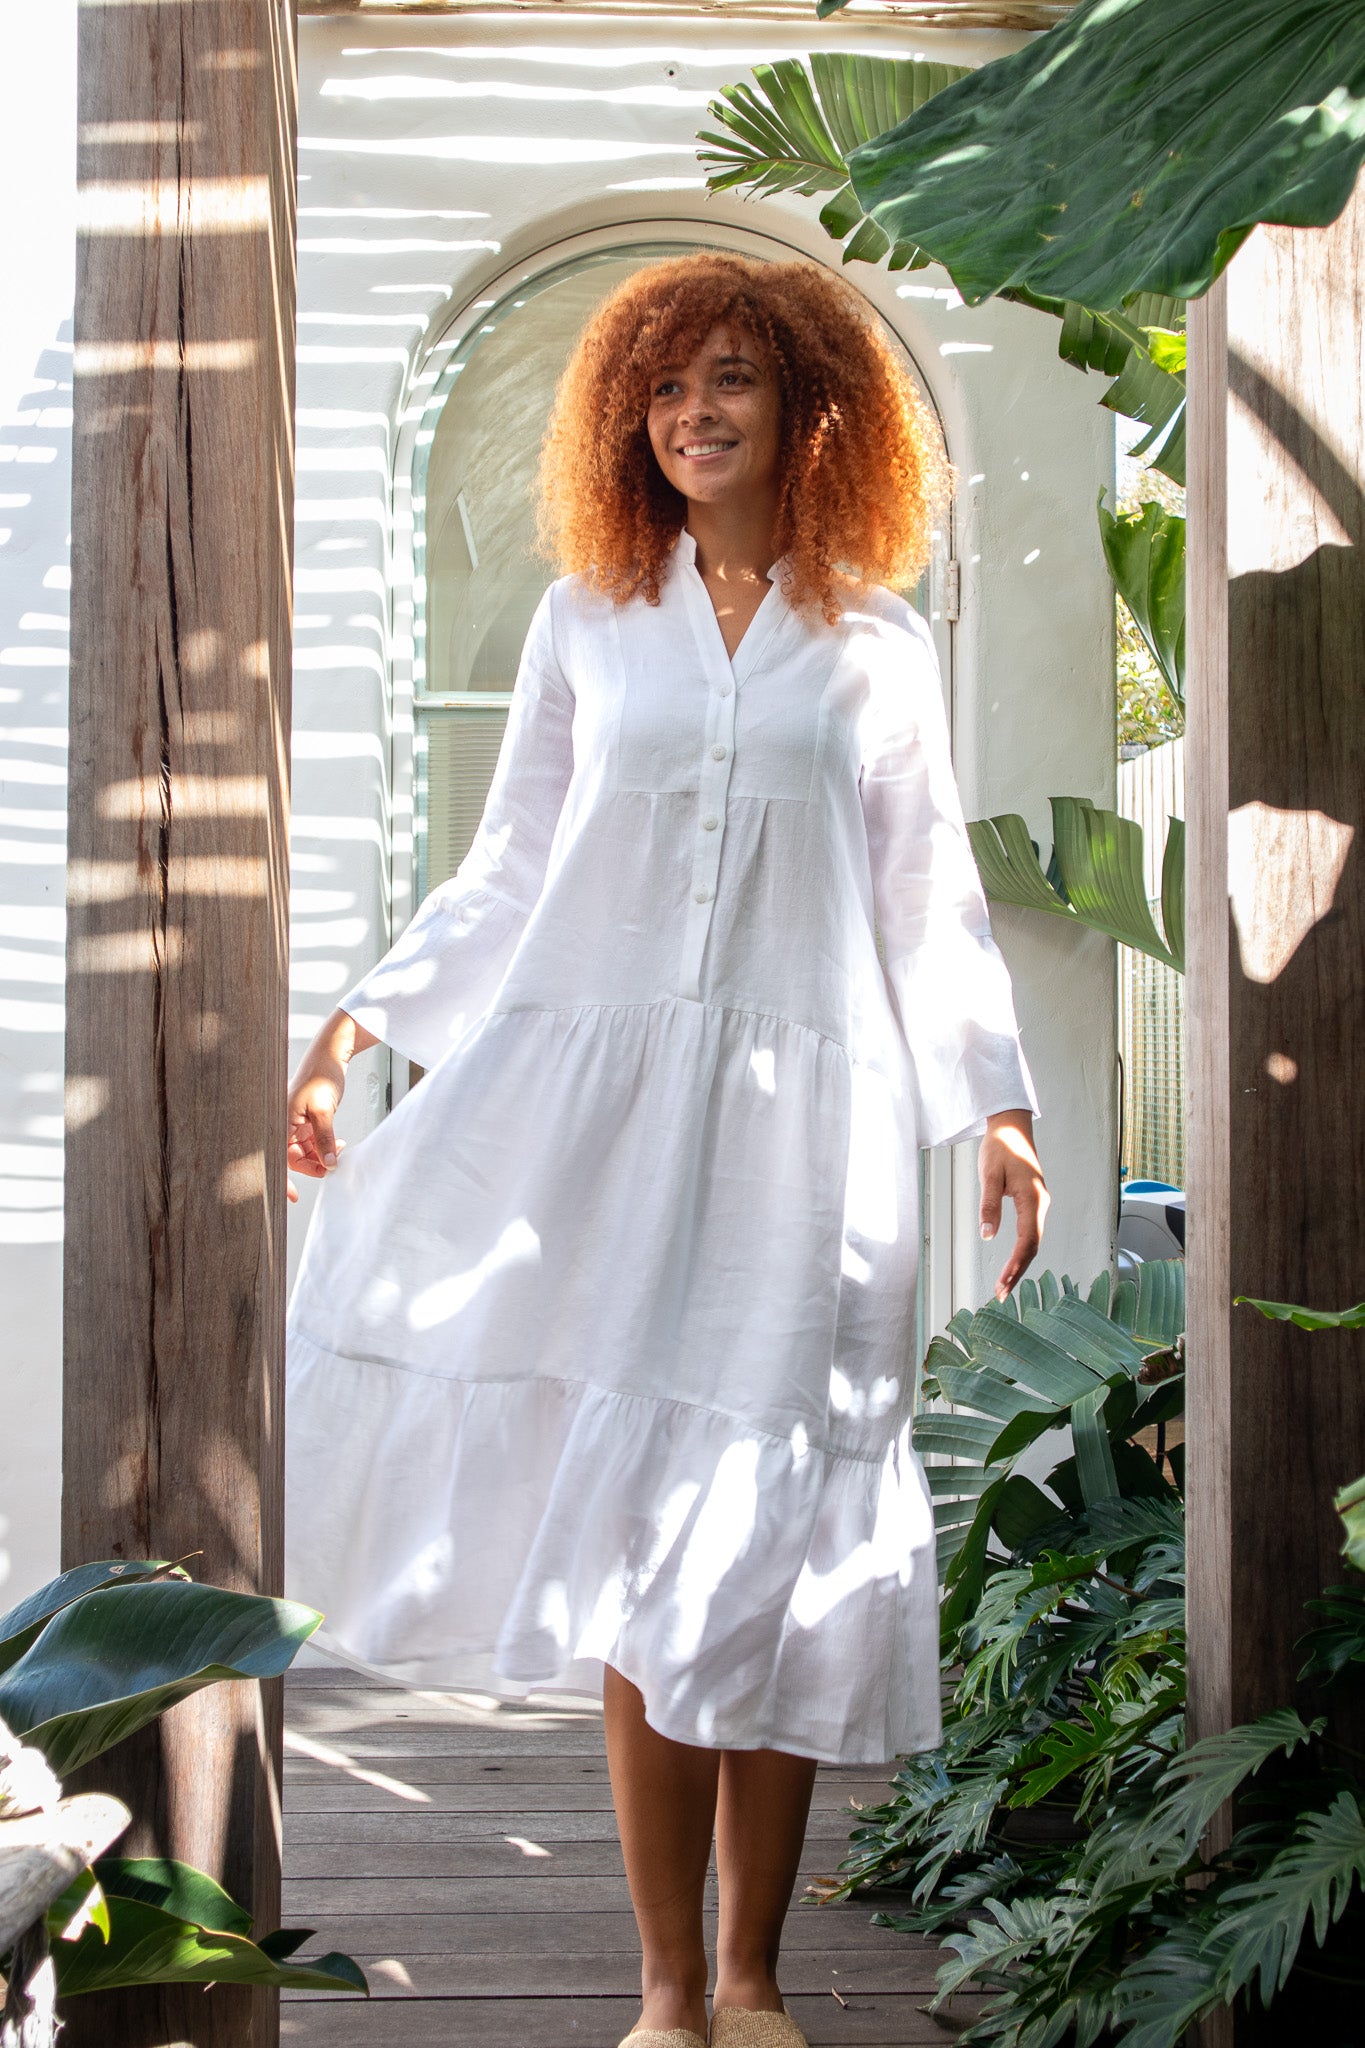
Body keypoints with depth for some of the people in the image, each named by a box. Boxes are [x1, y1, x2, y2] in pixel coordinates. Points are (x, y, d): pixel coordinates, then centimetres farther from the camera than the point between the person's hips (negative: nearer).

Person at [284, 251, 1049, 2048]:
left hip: (804, 1122, 0)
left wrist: (1001, 1104, 5)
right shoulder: (587, 623, 14)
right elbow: (508, 873, 15)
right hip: (596, 1098, 1)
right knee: (631, 1540, -4)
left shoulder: (879, 650, 12)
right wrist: (360, 1022, 7)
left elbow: (933, 906, 13)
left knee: (768, 1542, -2)